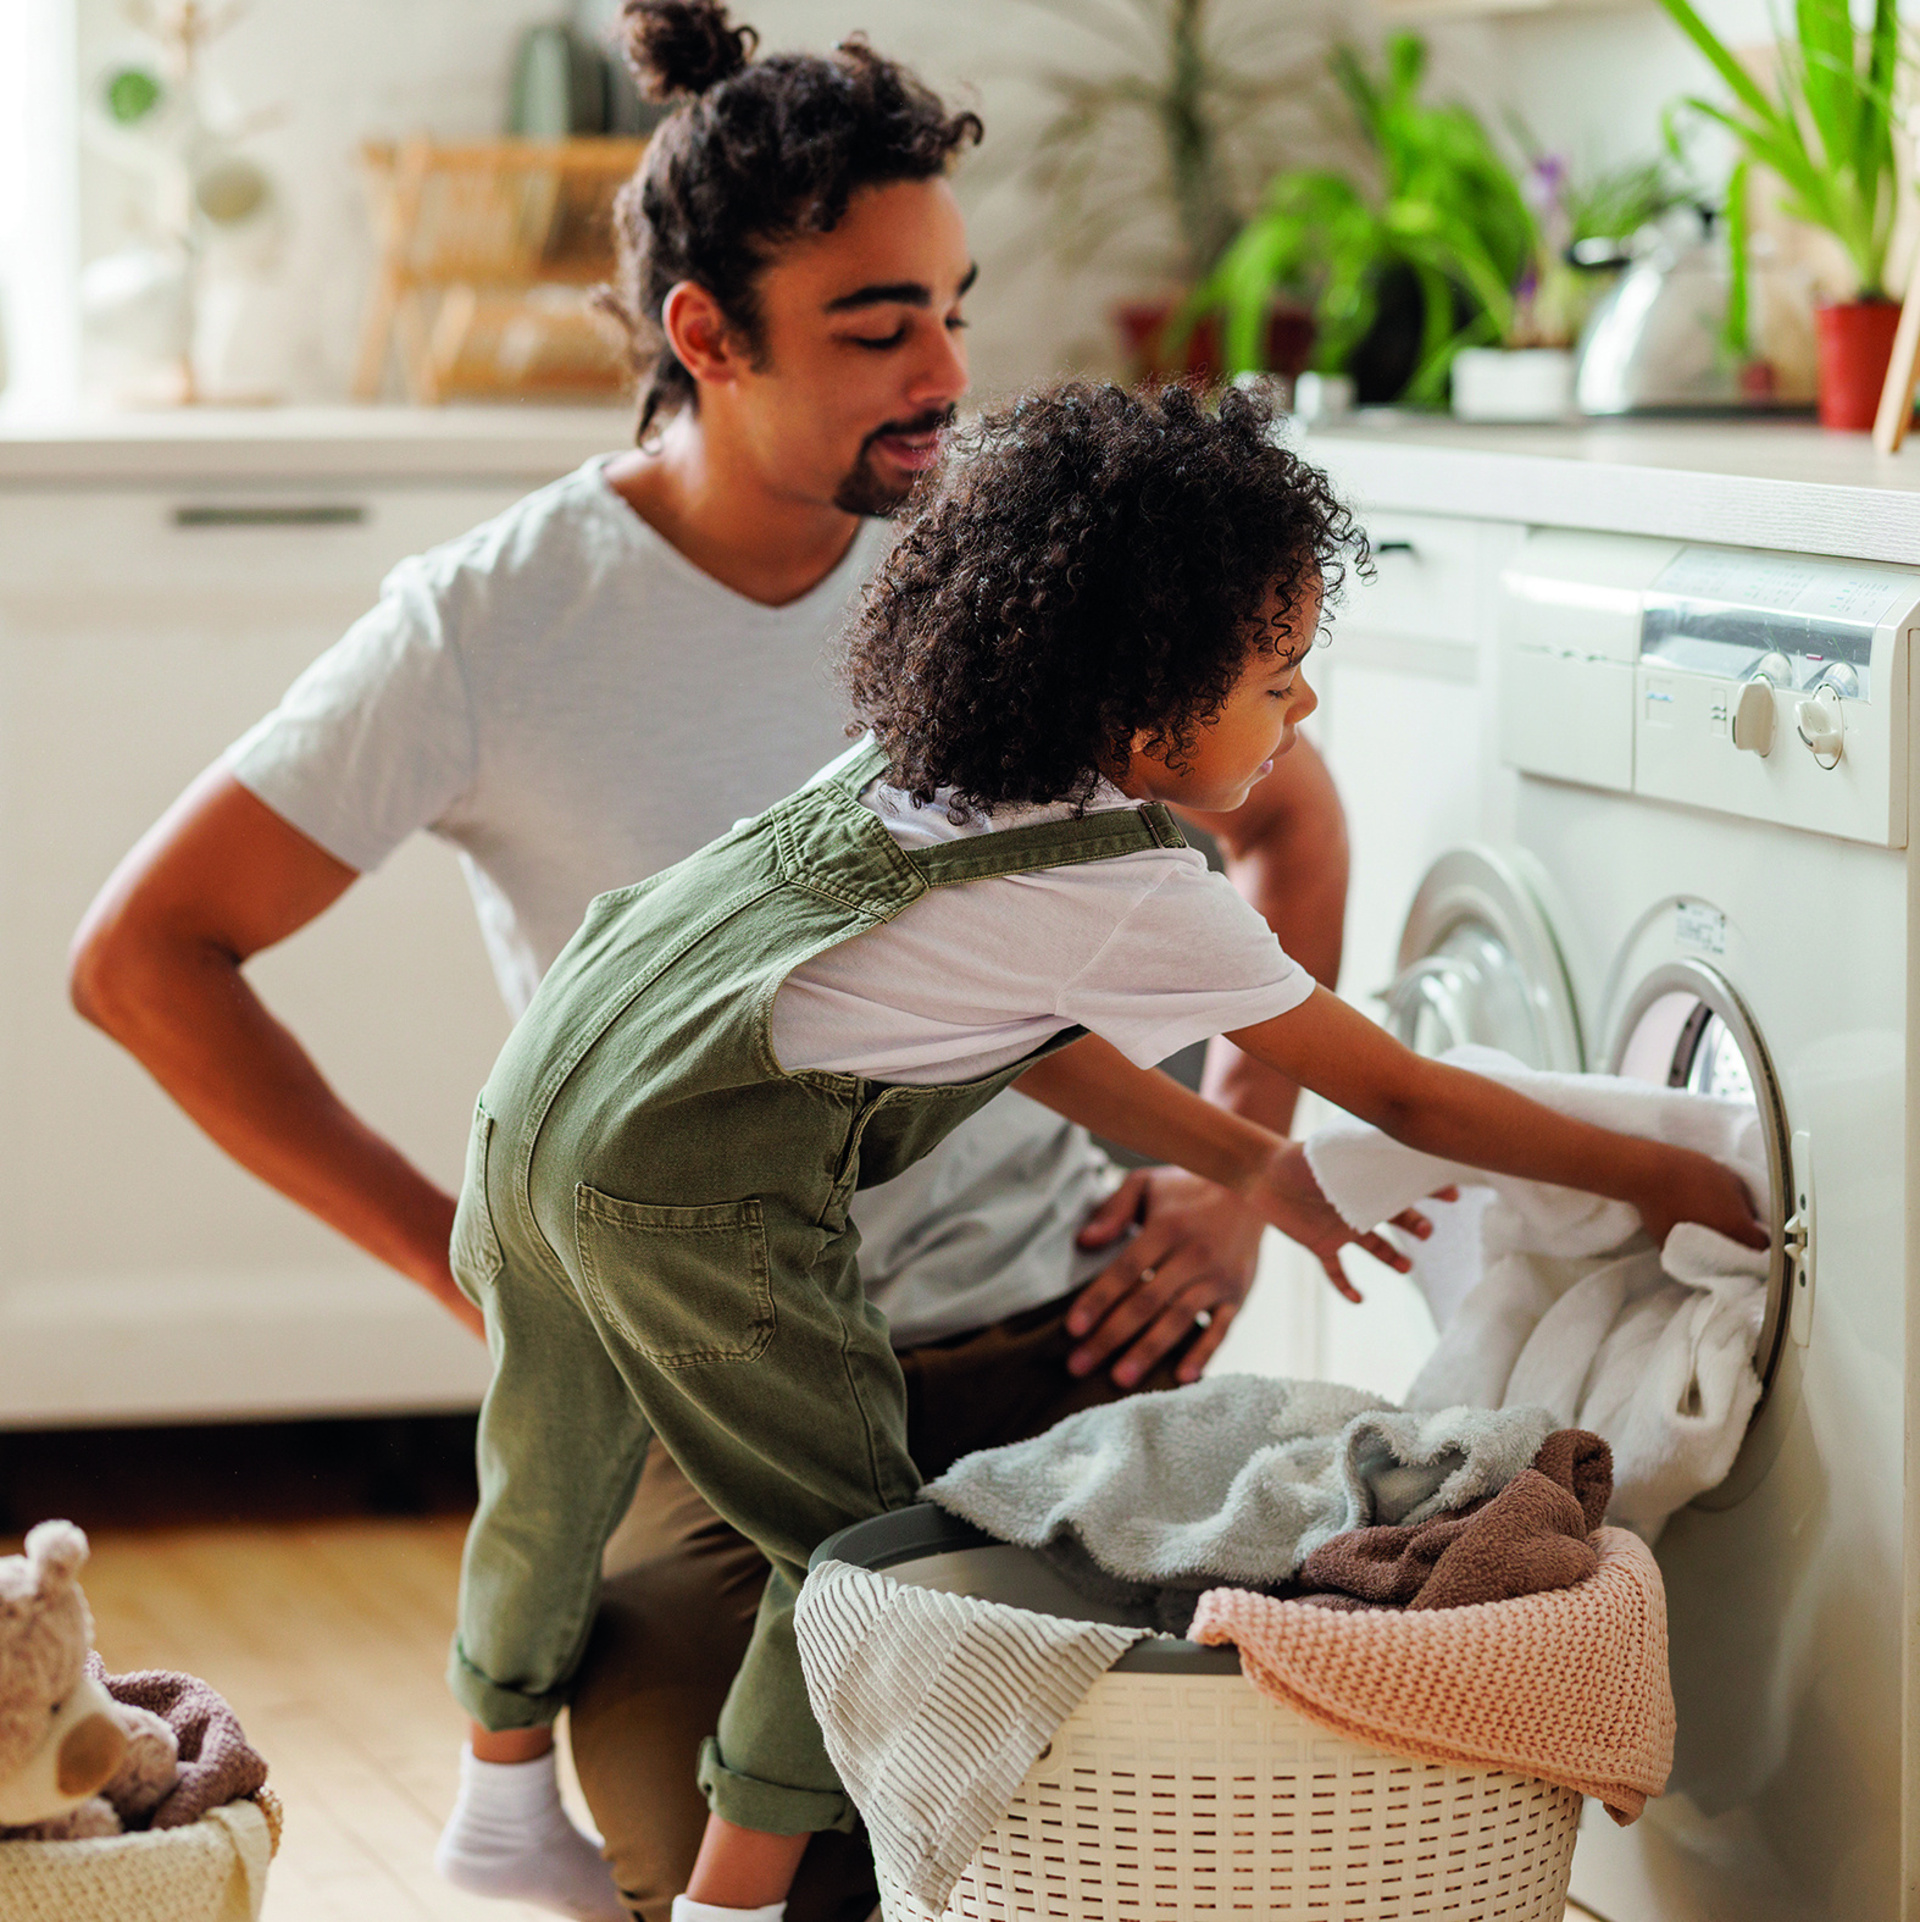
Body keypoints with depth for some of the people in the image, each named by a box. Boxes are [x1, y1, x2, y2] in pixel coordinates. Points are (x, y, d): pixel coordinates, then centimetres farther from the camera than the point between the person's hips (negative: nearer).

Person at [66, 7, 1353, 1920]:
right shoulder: (491, 629, -9)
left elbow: (1283, 812, 18)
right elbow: (142, 958, -6)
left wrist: (1234, 1173, 4)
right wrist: (480, 1270, -9)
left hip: (1055, 1337, 3)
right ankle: (534, 1722, 13)